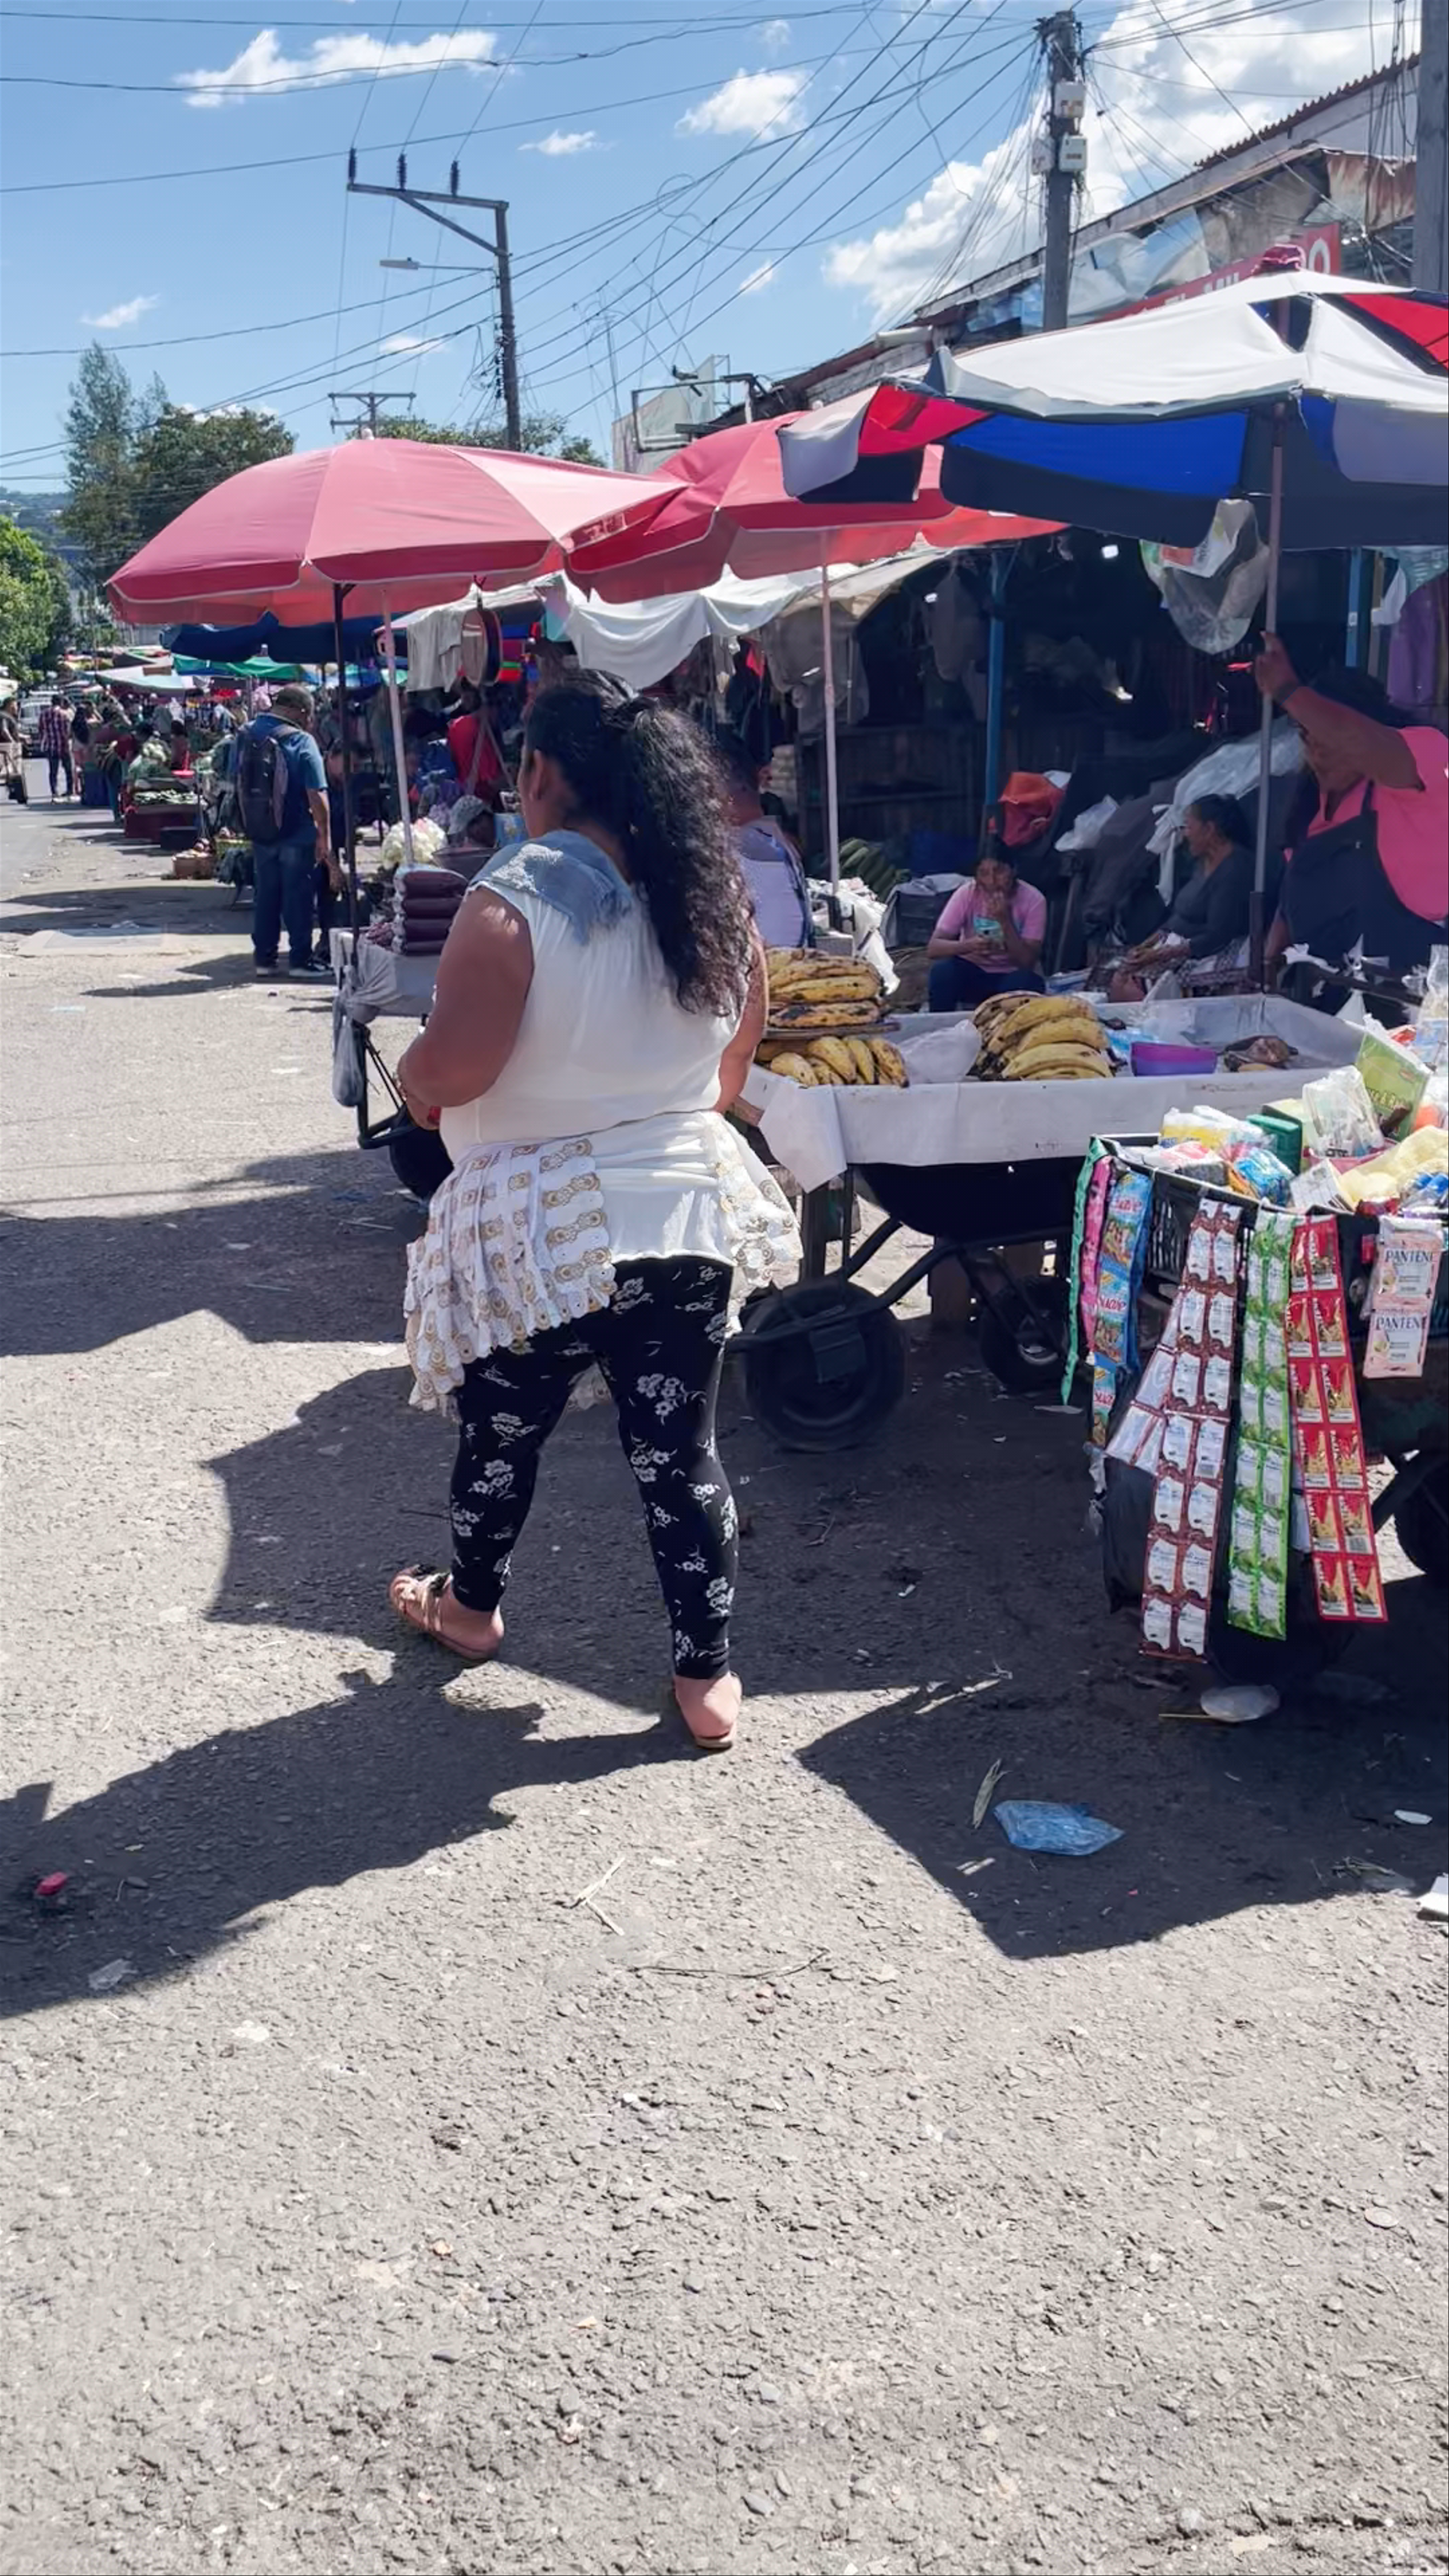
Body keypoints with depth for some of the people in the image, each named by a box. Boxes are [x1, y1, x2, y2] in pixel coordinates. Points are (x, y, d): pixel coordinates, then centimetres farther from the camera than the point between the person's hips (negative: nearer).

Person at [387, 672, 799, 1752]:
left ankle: (471, 1605, 40)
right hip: (688, 1211, 5)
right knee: (680, 1450, 10)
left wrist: (413, 1076, 1)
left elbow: (453, 1067, -21)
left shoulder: (517, 895, -18)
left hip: (540, 1229, -4)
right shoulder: (714, 893, 3)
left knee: (502, 1434, 18)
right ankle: (708, 1675, 15)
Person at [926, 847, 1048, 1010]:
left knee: (1026, 982, -34)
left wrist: (1005, 921, -32)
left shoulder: (1033, 900, -16)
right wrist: (968, 946, -39)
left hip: (1011, 975, -1)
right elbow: (933, 948, -20)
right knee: (943, 971, -29)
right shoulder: (968, 893, -14)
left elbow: (1027, 962, -20)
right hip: (973, 971, 1)